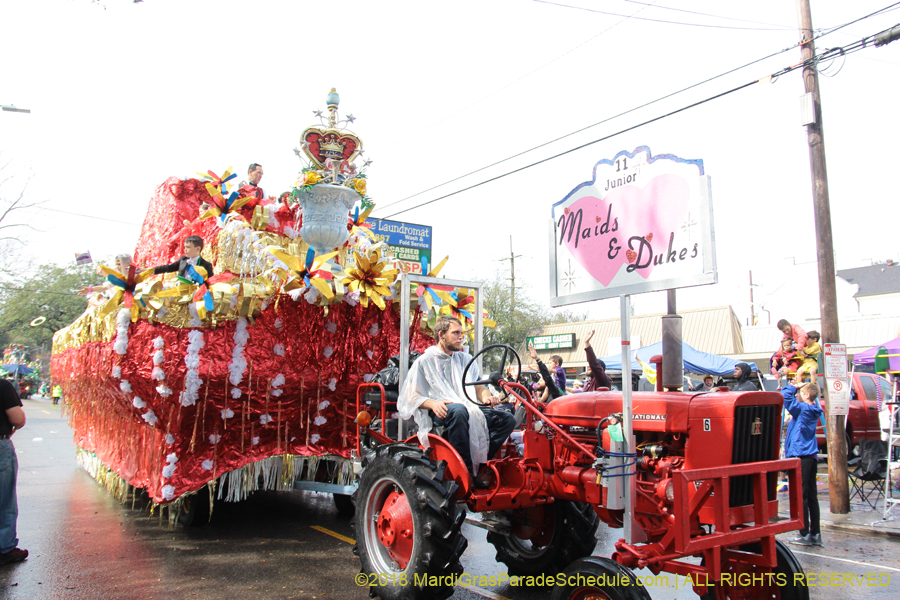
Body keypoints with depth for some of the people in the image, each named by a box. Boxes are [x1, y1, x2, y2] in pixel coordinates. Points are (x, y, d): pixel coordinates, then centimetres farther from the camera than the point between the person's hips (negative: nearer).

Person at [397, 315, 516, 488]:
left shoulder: (466, 359, 22)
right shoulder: (424, 361, 7)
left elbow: (479, 386, 19)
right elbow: (410, 396, 0)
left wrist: (486, 397, -6)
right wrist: (432, 404, -19)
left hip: (470, 410, 5)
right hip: (440, 413, -5)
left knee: (508, 419, -16)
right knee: (458, 410, -40)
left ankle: (480, 463, -16)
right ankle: (466, 470, -32)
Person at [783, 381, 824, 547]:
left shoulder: (803, 409, -14)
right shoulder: (813, 411, 11)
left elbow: (785, 398, -24)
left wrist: (791, 387, -6)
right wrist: (793, 388, 12)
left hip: (801, 457, -9)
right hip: (811, 457, 9)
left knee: (801, 496, -3)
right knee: (811, 496, 12)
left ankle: (805, 535, 1)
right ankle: (815, 534, 17)